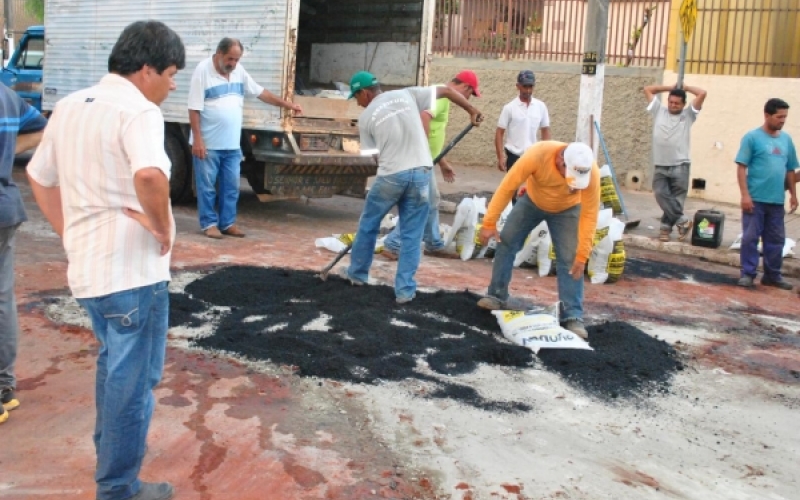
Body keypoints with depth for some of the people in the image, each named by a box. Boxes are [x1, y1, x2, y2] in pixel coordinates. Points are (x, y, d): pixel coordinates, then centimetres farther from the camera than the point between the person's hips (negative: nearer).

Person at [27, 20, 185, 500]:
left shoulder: (69, 106, 10)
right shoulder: (138, 110, -17)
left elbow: (39, 177, 19)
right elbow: (149, 175, -37)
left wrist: (71, 234, 17)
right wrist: (164, 227, -21)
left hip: (86, 266, 9)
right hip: (132, 269, -9)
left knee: (113, 365, 28)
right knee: (133, 380, 6)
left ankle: (110, 449, 45)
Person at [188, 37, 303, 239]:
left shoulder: (239, 71, 6)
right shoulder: (203, 70, -12)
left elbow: (261, 92, 16)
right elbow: (194, 109, -14)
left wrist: (288, 105, 15)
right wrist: (197, 139, -18)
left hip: (232, 144, 6)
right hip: (208, 143, -6)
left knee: (231, 186, 9)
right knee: (207, 186, 3)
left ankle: (227, 223, 19)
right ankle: (209, 223, 13)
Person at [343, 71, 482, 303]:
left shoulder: (366, 117, 3)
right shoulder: (407, 94, 7)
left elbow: (375, 154, 6)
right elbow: (446, 90, 9)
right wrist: (472, 110, 19)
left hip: (390, 176, -2)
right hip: (420, 173, 2)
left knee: (368, 225, 21)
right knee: (411, 235, 9)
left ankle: (357, 273, 35)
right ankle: (405, 290, 10)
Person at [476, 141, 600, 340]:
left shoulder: (590, 171, -35)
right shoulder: (538, 154, -40)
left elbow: (589, 214, -25)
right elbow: (507, 187, -31)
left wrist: (582, 255, -26)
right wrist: (489, 223, -30)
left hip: (567, 210, -1)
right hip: (531, 201, 1)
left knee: (570, 260, -10)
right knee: (505, 242, -2)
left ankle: (573, 316, -7)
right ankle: (497, 296, 13)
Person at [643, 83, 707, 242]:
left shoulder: (688, 115, 7)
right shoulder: (659, 111, 12)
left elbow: (702, 93, -1)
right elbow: (648, 89, 14)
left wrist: (685, 88, 13)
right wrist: (670, 88, 16)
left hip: (680, 166, -2)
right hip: (660, 166, 2)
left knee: (676, 199, -1)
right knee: (661, 195, -12)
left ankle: (666, 227, 9)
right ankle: (683, 221, -3)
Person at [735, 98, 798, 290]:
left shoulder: (786, 139, 10)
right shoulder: (752, 137, -5)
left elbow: (790, 170, 16)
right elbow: (741, 167, -8)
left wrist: (793, 194, 13)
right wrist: (745, 195, -14)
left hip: (777, 200, 5)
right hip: (755, 199, -5)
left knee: (776, 240, 10)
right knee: (750, 237, -1)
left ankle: (773, 275, 21)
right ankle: (748, 274, 9)